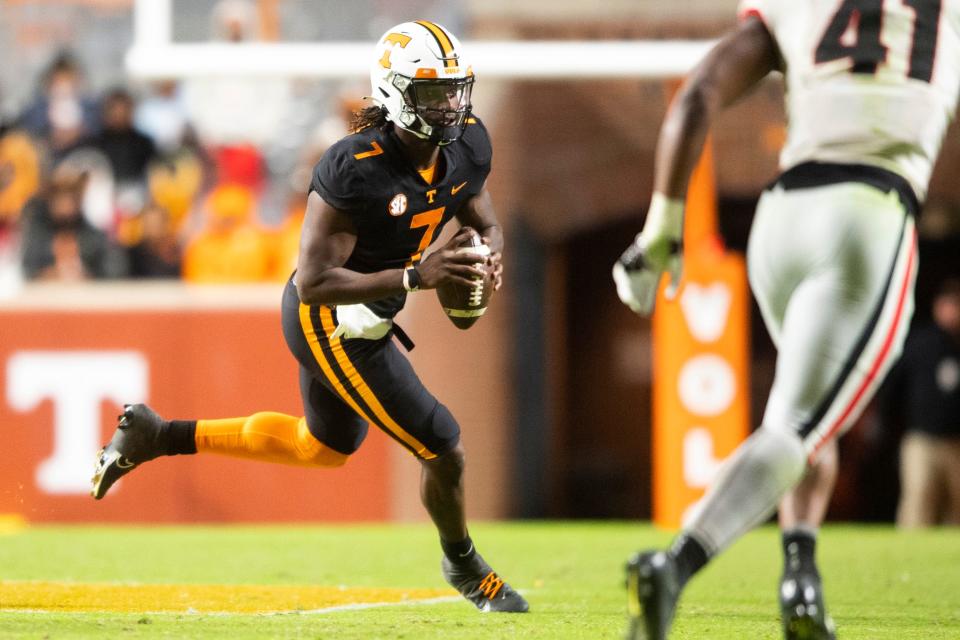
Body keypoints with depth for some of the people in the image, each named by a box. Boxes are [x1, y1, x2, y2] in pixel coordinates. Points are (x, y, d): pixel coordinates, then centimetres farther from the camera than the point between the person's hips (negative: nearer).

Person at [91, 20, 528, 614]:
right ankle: (464, 566, 28)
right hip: (330, 324, -9)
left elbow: (487, 225, 9)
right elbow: (315, 281, -29)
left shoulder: (469, 145, -8)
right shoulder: (354, 169, -31)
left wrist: (487, 257, -15)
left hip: (363, 318, 9)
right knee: (442, 446, -3)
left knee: (323, 447, 28)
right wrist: (414, 277, -36)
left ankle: (158, 435, 35)